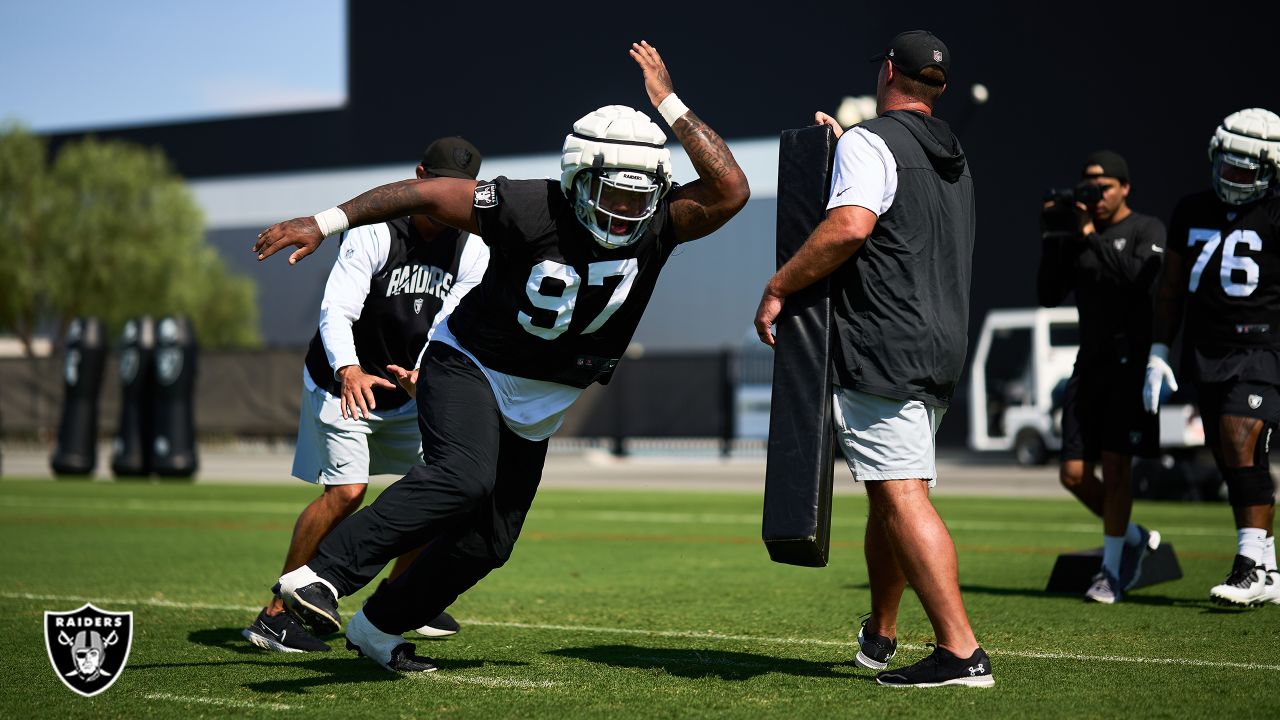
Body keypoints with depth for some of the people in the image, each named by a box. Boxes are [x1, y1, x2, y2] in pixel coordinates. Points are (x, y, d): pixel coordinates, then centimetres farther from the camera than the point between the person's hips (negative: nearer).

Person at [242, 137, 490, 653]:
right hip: (343, 382, -6)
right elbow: (337, 310, -30)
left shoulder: (472, 251, -5)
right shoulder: (373, 233, -21)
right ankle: (276, 616, -12)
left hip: (405, 392, 6)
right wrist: (349, 371, -48)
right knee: (347, 491, -19)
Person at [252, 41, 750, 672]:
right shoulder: (533, 210, -24)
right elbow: (425, 192, -18)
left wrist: (668, 103, -32)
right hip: (470, 366, -6)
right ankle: (320, 577, -33)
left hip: (535, 408, 6)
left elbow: (730, 191, -29)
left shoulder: (656, 227, -14)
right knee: (463, 477, -34)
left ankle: (379, 626, 31)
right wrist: (325, 223, -20)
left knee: (486, 544, 10)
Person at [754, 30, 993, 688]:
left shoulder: (870, 143, -7)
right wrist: (840, 151, 32)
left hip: (883, 348, -9)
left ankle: (960, 652, -19)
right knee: (888, 492, 20)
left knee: (903, 495, -13)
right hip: (941, 344, 9)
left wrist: (777, 289, -15)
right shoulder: (952, 157, 20)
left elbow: (849, 226, -22)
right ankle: (879, 636, 32)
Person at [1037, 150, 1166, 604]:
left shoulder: (1147, 231, -2)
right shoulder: (1076, 234, 13)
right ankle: (1135, 538, 23)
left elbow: (1140, 279, -21)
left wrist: (1092, 236, -19)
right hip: (1091, 362, 6)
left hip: (1132, 359, -6)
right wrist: (1053, 239, -2)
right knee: (1074, 473, 1)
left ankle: (1112, 572, -2)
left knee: (1115, 463, -11)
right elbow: (1048, 296, 8)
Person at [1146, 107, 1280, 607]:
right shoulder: (1190, 213, 11)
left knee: (1239, 440, -21)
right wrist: (1158, 354, 14)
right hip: (1205, 352, 5)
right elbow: (1171, 288, 19)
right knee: (1236, 465, 7)